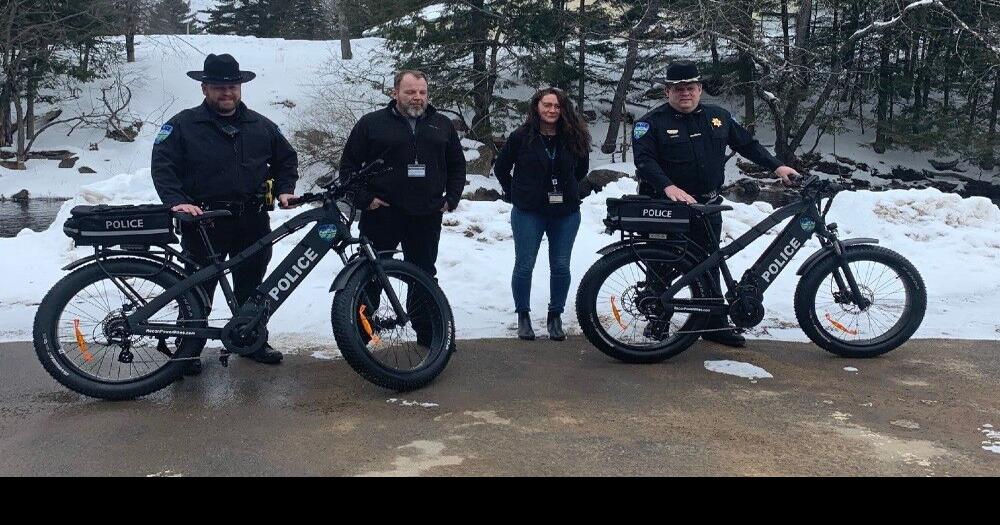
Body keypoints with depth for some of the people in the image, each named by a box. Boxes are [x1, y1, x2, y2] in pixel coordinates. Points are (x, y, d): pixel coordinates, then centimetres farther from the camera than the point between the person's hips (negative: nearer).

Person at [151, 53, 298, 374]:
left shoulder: (260, 126, 9)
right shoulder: (183, 125, -2)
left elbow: (286, 159, 20)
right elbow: (162, 166, -8)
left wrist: (284, 190, 5)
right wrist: (177, 201, -22)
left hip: (253, 221, 4)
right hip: (204, 221, -4)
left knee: (251, 286, 15)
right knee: (198, 288, 3)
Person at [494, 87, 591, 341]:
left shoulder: (573, 138, 1)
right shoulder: (521, 136, -5)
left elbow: (582, 169, 19)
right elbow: (501, 168, 7)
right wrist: (514, 194, 6)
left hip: (566, 213, 2)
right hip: (529, 213, -2)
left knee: (561, 267, 5)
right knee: (524, 266, 3)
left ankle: (555, 316, 19)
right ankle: (523, 315, 18)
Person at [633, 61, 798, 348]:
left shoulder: (718, 117, 9)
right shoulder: (652, 122, -6)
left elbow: (747, 143, 17)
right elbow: (644, 160, -18)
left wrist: (776, 166, 7)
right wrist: (668, 187, -33)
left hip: (706, 208, 4)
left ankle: (714, 324, 21)